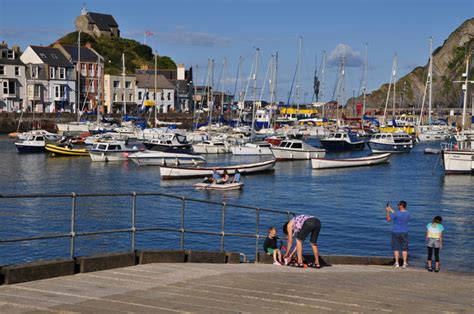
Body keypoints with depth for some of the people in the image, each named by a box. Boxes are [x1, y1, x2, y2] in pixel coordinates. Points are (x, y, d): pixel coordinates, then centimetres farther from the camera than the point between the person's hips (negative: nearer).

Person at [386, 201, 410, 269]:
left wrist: (387, 211, 4)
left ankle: (396, 263, 9)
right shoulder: (407, 213, -2)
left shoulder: (396, 214, -18)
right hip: (404, 233, 3)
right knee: (404, 249, 8)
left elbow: (388, 219, -8)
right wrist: (392, 211, 16)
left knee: (396, 248, 7)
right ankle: (404, 263, 6)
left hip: (396, 233, -3)